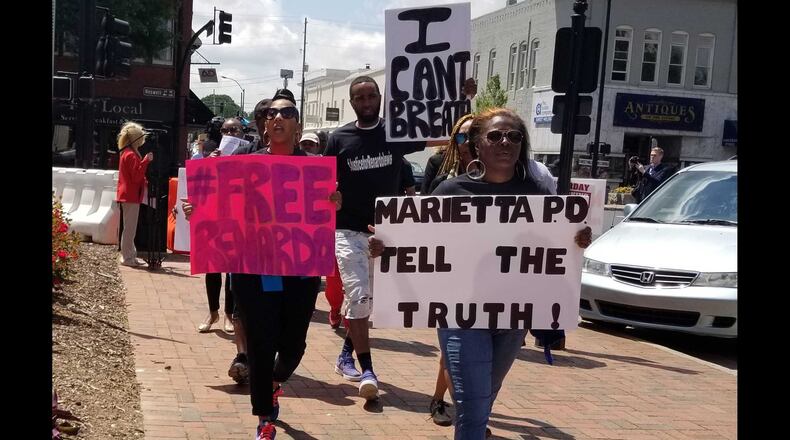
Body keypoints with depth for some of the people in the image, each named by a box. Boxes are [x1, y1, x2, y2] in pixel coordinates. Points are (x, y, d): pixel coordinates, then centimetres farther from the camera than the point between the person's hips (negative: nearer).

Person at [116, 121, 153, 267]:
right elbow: (137, 176, -22)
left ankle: (130, 256, 21)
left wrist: (145, 182, 16)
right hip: (131, 196, -10)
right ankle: (128, 257, 0)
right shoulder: (131, 155, -16)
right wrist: (146, 161, -24)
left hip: (128, 195, 10)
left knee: (130, 228, 14)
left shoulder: (127, 153, 16)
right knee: (130, 228, -5)